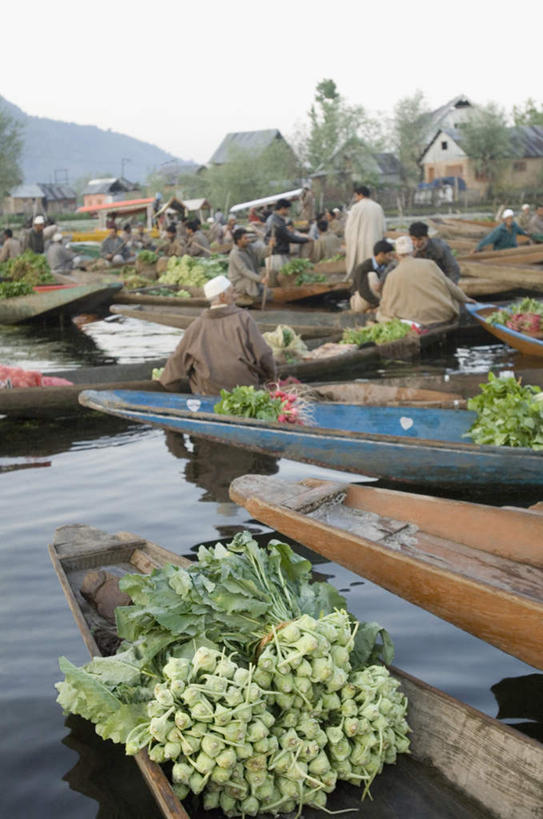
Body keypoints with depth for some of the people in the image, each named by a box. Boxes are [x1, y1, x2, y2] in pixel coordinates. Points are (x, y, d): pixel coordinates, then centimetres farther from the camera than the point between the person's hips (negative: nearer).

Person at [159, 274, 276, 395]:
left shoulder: (197, 325, 8)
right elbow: (263, 354, -1)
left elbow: (177, 360, 12)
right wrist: (271, 377, 16)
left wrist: (166, 385, 24)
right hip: (245, 388, -1)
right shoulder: (243, 318, 2)